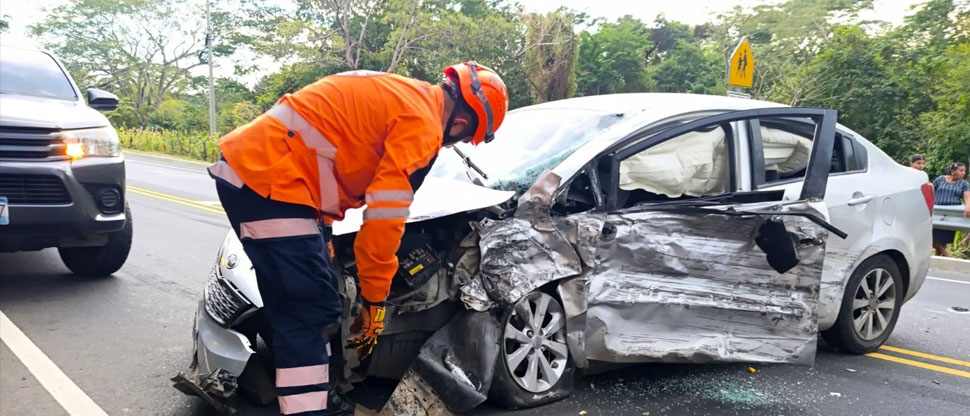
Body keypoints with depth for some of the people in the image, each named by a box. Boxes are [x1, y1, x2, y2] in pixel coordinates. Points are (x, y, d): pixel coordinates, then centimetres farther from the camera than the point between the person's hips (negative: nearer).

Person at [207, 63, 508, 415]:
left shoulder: (395, 95, 19)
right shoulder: (422, 125, -10)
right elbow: (385, 218, -13)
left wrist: (319, 226, 33)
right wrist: (374, 300, -2)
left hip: (246, 165, 10)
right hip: (268, 181, -10)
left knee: (314, 307, 14)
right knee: (310, 316, -9)